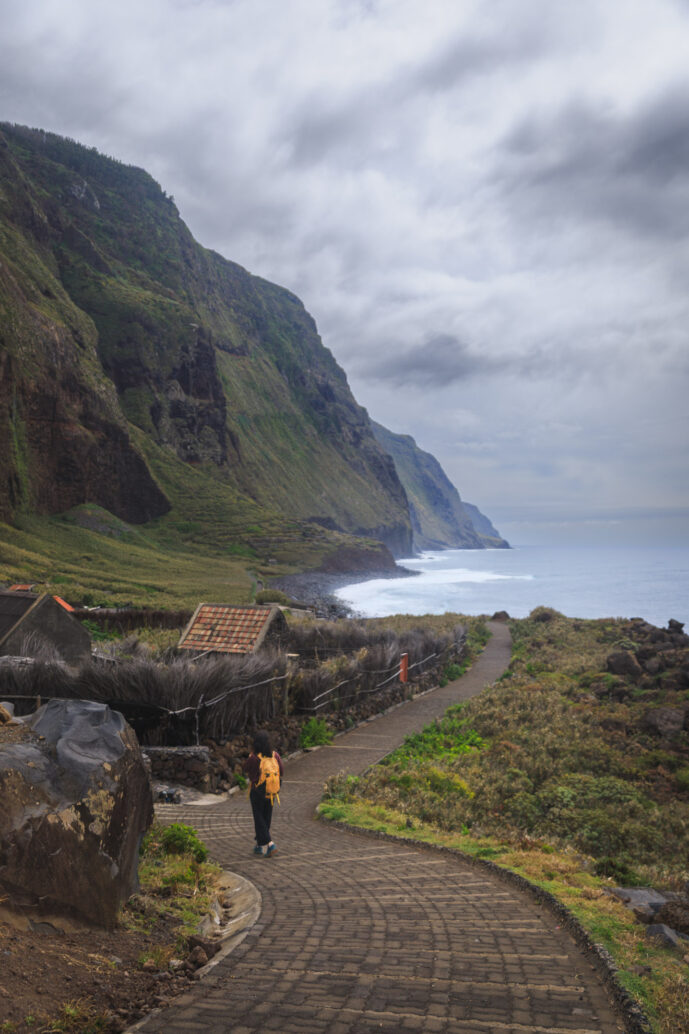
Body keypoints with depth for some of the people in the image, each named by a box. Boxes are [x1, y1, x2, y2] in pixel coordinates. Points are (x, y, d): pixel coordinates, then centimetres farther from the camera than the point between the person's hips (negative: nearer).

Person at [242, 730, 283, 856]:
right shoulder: (275, 755, -8)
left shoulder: (253, 758, -20)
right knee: (266, 818, 16)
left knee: (259, 819, 6)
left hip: (257, 791, -4)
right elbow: (281, 771, -2)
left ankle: (269, 844, -8)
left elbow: (245, 768, -2)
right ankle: (260, 845, 25)